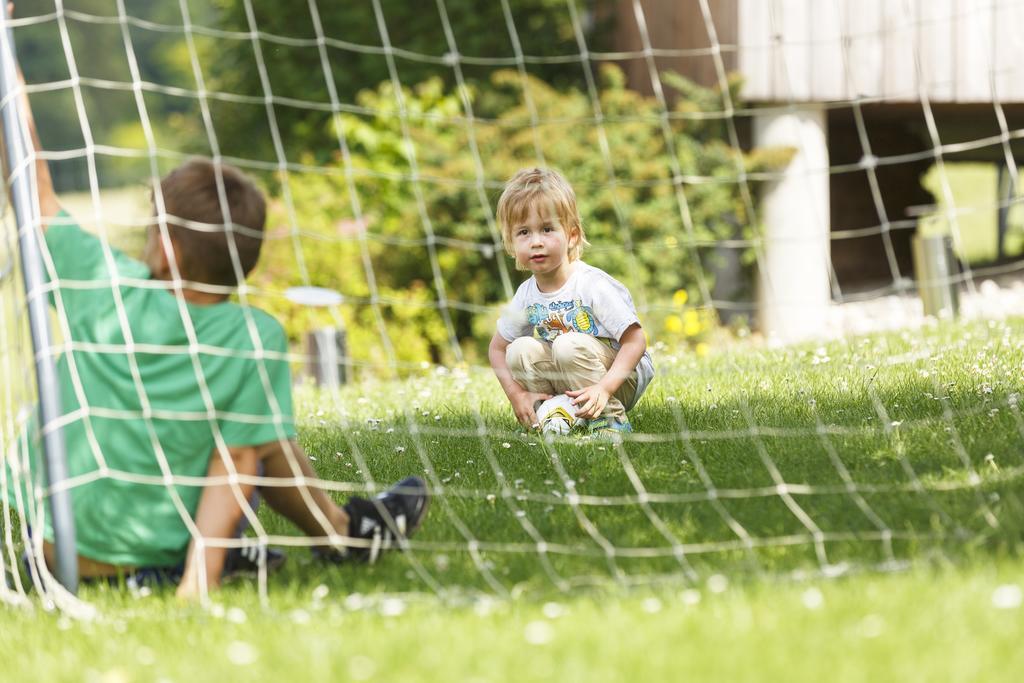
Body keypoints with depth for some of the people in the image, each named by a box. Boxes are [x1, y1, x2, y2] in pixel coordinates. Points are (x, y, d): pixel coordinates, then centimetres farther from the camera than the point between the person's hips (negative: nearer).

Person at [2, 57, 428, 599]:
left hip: (54, 547, 2)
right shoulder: (255, 338, -16)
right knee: (260, 432, 18)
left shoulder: (107, 287, -14)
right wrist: (201, 576, -16)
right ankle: (345, 532, 34)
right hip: (153, 557, -2)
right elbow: (237, 462, -17)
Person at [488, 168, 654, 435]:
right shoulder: (527, 295, -1)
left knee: (569, 346, -31)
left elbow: (635, 341, -21)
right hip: (566, 389, 5)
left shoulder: (593, 285, -19)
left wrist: (603, 388, -33)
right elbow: (497, 348, 11)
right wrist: (517, 396, -6)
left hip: (624, 378, -5)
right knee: (521, 350, -15)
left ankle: (610, 419, -19)